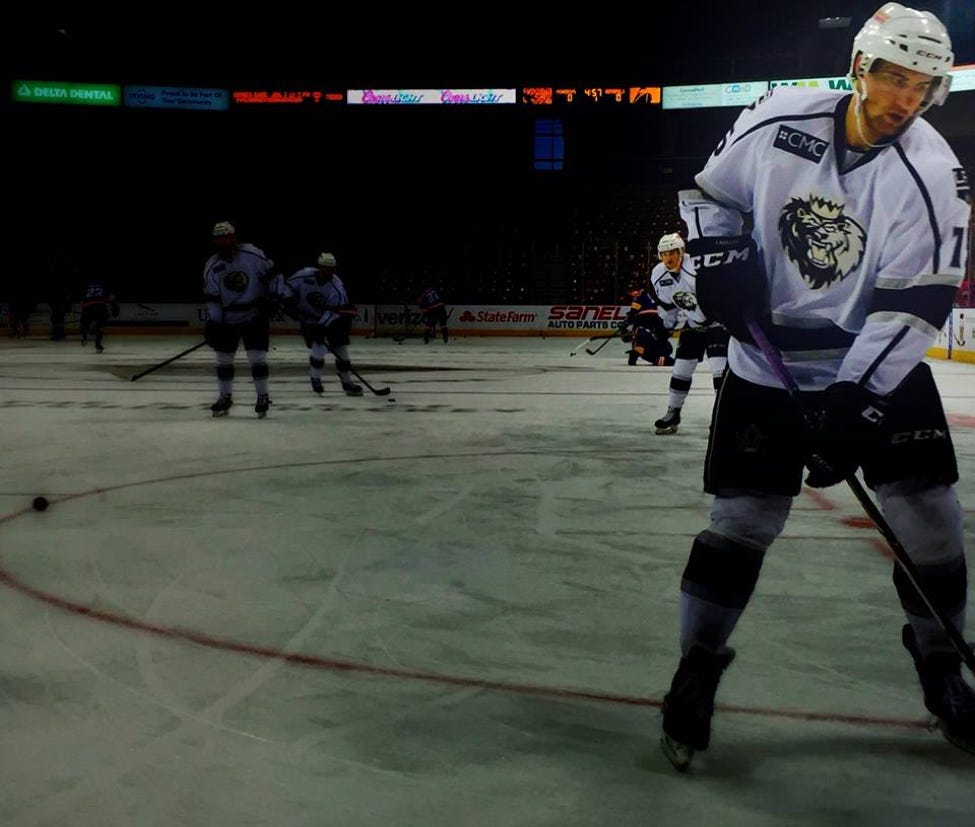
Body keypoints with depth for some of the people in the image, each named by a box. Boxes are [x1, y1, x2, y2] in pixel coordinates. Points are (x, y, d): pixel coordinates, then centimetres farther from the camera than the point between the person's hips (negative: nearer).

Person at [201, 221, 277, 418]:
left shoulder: (253, 255, -12)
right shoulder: (211, 266, -5)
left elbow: (270, 275, 0)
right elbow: (211, 297, -4)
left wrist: (273, 299, -1)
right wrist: (212, 323, -8)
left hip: (255, 316, -3)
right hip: (227, 319, 3)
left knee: (257, 357, -8)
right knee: (223, 358, 7)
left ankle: (263, 397, 5)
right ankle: (225, 397, 23)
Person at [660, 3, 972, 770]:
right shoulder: (777, 118, -9)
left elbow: (913, 306, -19)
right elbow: (710, 194, 6)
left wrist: (851, 403, -26)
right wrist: (720, 258, -13)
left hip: (879, 360, 1)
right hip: (767, 356, 0)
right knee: (742, 516, -4)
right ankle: (697, 667, 13)